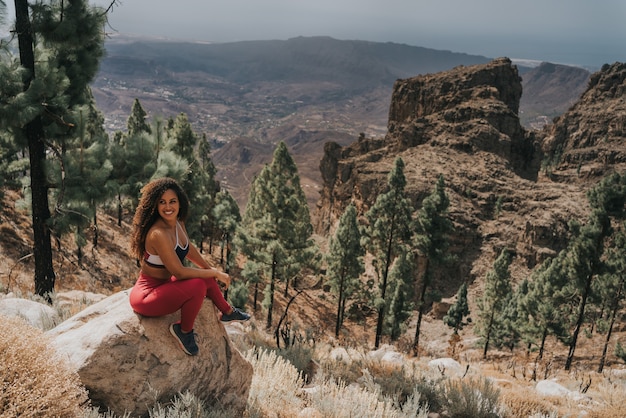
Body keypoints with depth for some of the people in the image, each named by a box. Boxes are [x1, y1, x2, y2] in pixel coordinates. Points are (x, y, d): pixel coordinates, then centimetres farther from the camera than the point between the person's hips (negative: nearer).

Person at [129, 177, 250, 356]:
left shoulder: (177, 222, -2)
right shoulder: (158, 234, -30)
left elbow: (189, 248, 15)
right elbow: (179, 272, -26)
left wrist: (212, 270, 15)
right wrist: (215, 273, -16)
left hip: (163, 284, 10)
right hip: (145, 295, -9)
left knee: (206, 277, 15)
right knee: (197, 285, -28)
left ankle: (227, 311, 38)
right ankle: (184, 331, -3)